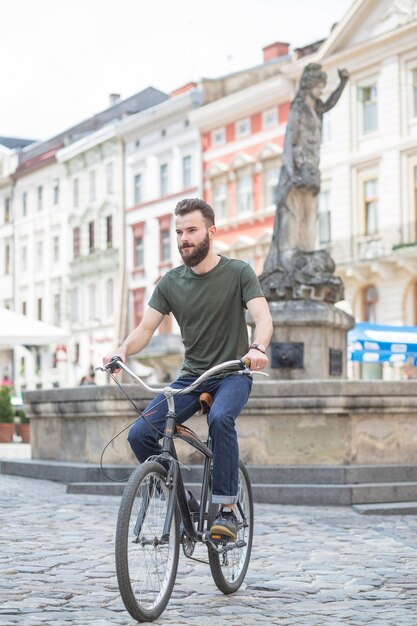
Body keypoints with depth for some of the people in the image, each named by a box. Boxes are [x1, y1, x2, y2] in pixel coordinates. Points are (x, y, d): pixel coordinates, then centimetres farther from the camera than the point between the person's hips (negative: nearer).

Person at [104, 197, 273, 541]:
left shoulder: (238, 272, -6)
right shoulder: (170, 283, 3)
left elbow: (263, 318, -18)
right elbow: (146, 328, -1)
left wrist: (257, 348, -41)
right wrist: (122, 351, -23)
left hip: (233, 374, -4)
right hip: (191, 376, 4)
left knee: (220, 418, -37)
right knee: (140, 434, -17)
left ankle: (227, 509, -26)